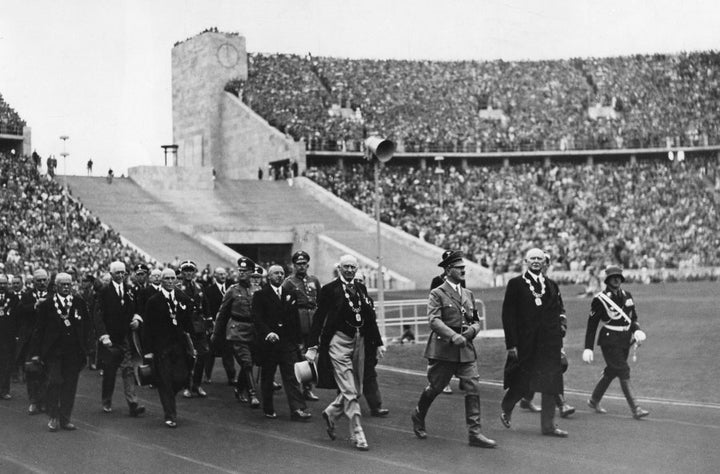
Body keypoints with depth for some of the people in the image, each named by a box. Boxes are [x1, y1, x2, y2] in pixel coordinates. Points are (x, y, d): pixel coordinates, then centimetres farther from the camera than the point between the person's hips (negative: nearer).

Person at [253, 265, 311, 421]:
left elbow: (295, 319, 16)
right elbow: (257, 318, -10)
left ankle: (298, 409, -12)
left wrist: (298, 340, 11)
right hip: (268, 342, -2)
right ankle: (268, 409, 18)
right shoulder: (260, 295, 1)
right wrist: (268, 332, -24)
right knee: (267, 377, 6)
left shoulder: (291, 295, 14)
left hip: (288, 342, 2)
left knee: (292, 376, -6)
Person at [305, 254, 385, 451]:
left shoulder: (361, 288, 11)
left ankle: (331, 413, 35)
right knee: (349, 391, -7)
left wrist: (378, 343, 11)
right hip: (339, 342, -6)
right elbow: (318, 319, -4)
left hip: (359, 342, 6)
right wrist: (313, 346, -8)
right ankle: (357, 435, -2)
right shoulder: (329, 290, -5)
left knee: (356, 390, 11)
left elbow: (370, 317, 14)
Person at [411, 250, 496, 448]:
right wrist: (453, 336, -31)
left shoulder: (468, 294, 15)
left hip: (466, 350, 5)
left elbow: (476, 320, 21)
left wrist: (471, 330, -3)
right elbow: (433, 320, -18)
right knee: (434, 387, 8)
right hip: (443, 349, -5)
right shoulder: (437, 294, -5)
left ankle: (474, 433, -3)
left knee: (473, 388, -5)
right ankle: (418, 416, 36)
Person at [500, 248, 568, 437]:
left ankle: (548, 425, 9)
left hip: (549, 344, 4)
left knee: (551, 385, 2)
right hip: (525, 343, -4)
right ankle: (506, 410, 31)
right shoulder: (516, 284, -2)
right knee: (521, 383, 4)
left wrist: (561, 322, -1)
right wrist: (511, 344, -11)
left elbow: (558, 311, 21)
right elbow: (508, 315, -6)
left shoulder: (551, 286, 12)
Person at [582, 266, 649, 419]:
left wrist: (637, 330, -5)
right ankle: (635, 409, -15)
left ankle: (594, 400, 34)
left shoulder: (627, 295, 9)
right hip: (610, 341, -7)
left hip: (625, 340, 7)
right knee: (624, 372, -13)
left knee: (611, 371, 16)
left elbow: (634, 317, 17)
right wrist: (588, 348, -9)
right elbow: (592, 324, -6)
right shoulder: (600, 299, -9)